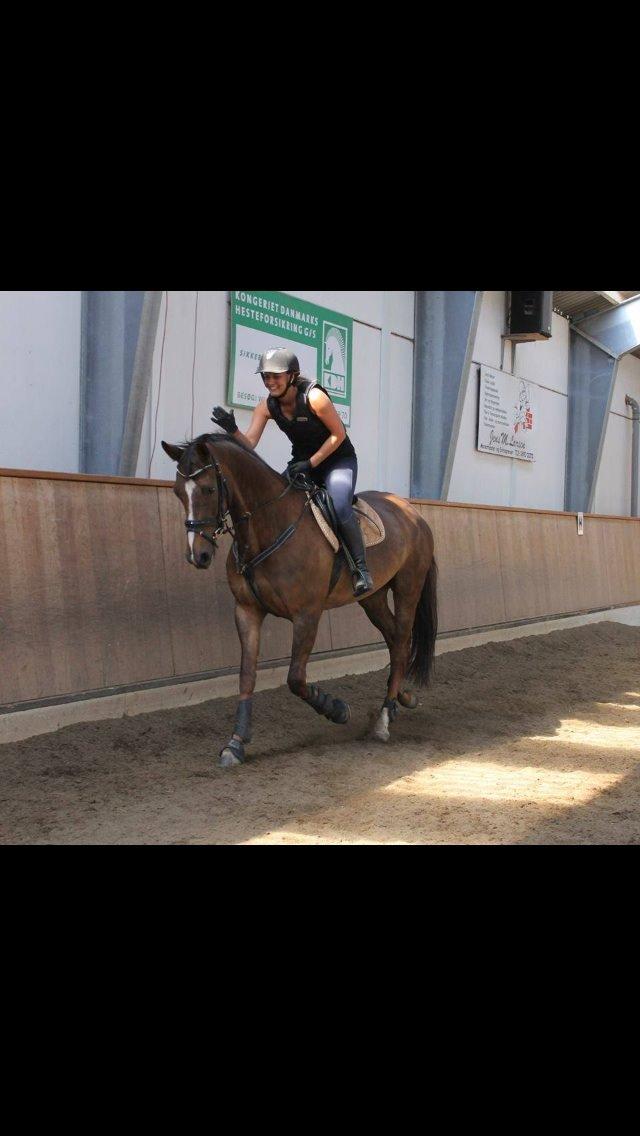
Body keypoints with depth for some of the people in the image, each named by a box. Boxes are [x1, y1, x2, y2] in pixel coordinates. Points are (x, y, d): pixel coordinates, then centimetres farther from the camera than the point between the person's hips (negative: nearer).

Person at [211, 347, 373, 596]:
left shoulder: (314, 397, -24)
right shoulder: (267, 407, -8)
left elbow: (338, 435, -17)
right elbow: (249, 444, -14)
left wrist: (310, 463, -21)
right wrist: (232, 430, -35)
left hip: (338, 460, -6)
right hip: (302, 462, 6)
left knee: (340, 507, -32)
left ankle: (361, 569, -18)